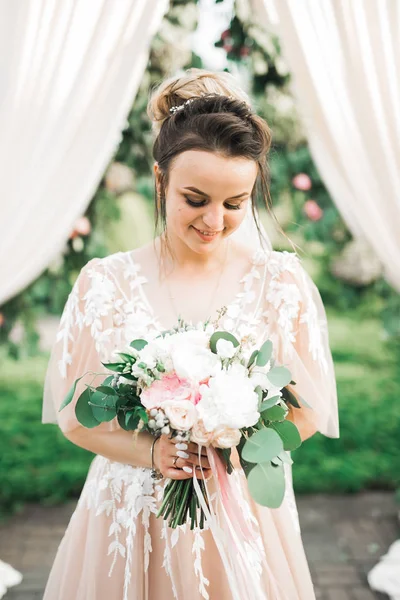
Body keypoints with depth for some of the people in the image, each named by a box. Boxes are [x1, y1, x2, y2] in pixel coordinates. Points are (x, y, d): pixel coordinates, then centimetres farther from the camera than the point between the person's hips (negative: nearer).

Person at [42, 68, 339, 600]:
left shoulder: (282, 282, -8)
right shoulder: (106, 281, -10)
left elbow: (307, 411, -2)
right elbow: (74, 414, -4)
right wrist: (150, 453, -20)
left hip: (244, 510, 1)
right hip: (132, 512, 0)